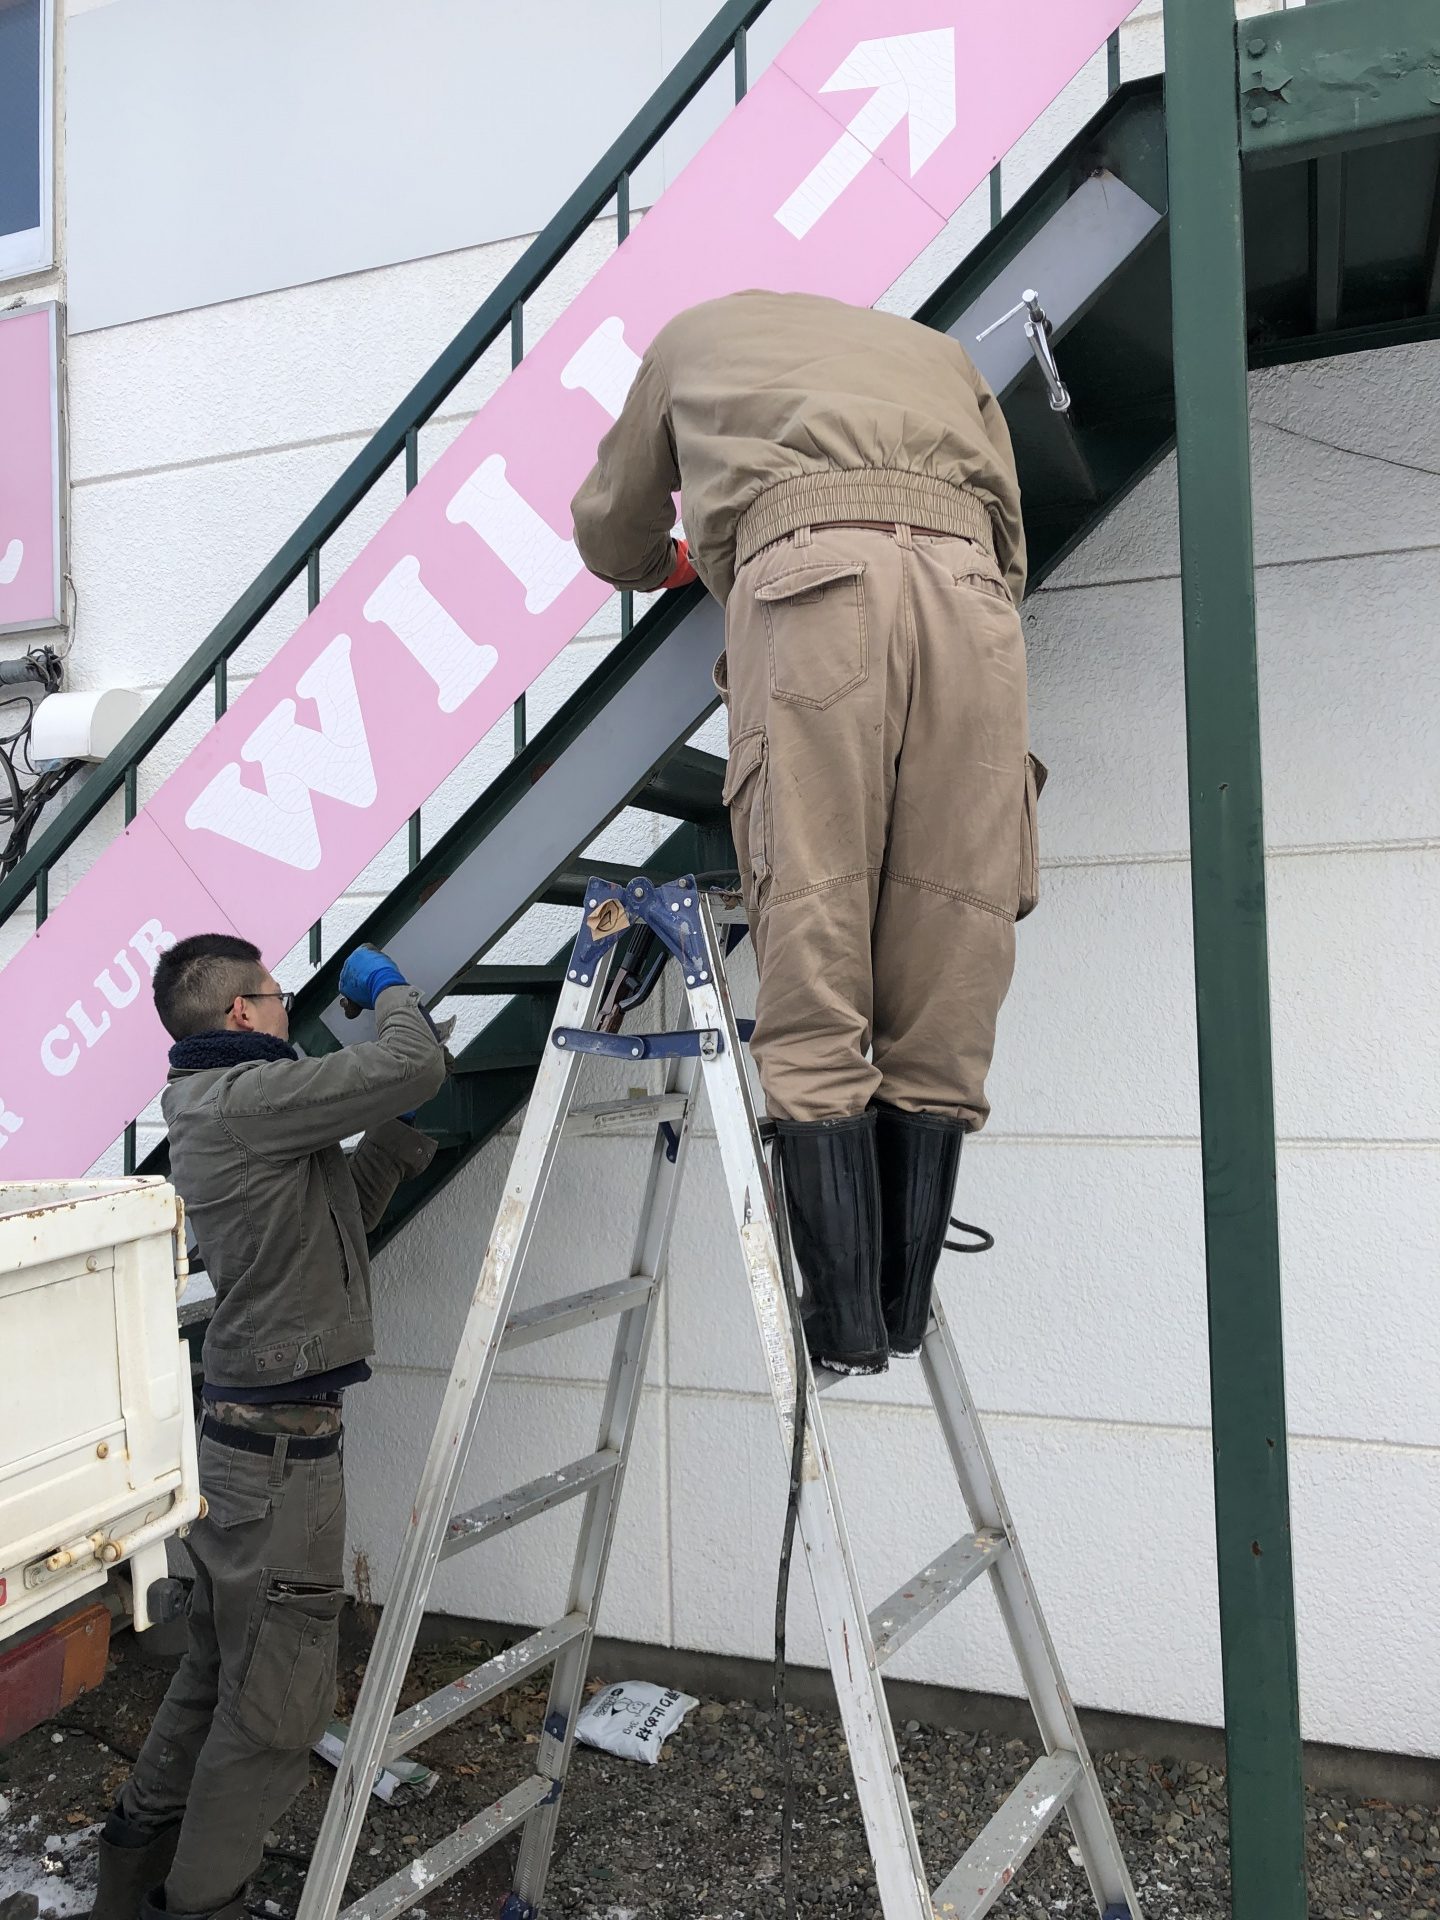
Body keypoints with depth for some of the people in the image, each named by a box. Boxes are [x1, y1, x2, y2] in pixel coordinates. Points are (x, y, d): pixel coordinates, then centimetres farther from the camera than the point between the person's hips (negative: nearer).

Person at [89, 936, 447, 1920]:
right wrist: (389, 988, -5)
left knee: (223, 1667, 23)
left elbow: (347, 1206, 20)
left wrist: (402, 1133, 10)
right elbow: (417, 1066, -24)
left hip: (247, 1430, 10)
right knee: (280, 1700, 2)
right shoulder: (249, 1096, -19)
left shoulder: (212, 1110, 14)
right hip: (282, 1440, -10)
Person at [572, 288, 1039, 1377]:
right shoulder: (936, 349, 40)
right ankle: (905, 1309, 5)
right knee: (947, 982, 2)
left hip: (808, 570, -3)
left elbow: (612, 538, 41)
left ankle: (845, 1327, -8)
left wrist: (671, 563, 63)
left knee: (812, 961, -6)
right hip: (968, 587, 3)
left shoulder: (696, 334, 36)